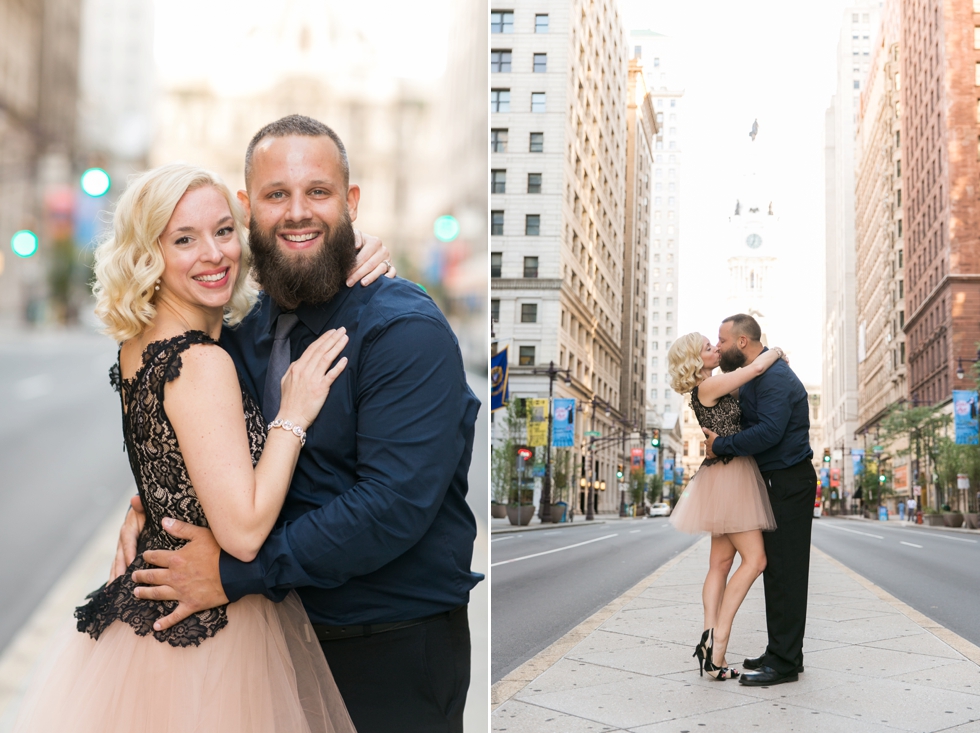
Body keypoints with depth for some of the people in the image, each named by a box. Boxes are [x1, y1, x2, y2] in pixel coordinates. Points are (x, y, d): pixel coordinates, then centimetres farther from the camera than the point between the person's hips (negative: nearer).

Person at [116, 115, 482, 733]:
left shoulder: (408, 333, -21)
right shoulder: (246, 324, 2)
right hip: (280, 631, 6)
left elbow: (394, 505, -28)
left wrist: (235, 571, -25)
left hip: (396, 649, -6)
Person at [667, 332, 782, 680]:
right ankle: (718, 637, -15)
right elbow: (756, 368, -17)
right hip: (729, 472, -10)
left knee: (721, 563, 4)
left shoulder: (713, 388, 16)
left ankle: (710, 642, 1)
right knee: (754, 559, -11)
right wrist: (776, 351, 3)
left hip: (728, 475, 10)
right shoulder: (708, 386, -12)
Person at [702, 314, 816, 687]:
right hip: (774, 483, 11)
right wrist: (717, 437, 5)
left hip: (789, 484, -11)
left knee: (784, 570, -8)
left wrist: (720, 446, -19)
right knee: (775, 568, 13)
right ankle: (781, 653, 20)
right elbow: (748, 423, 23)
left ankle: (785, 662, -4)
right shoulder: (753, 376, 15)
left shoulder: (774, 376, -18)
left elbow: (768, 432, -29)